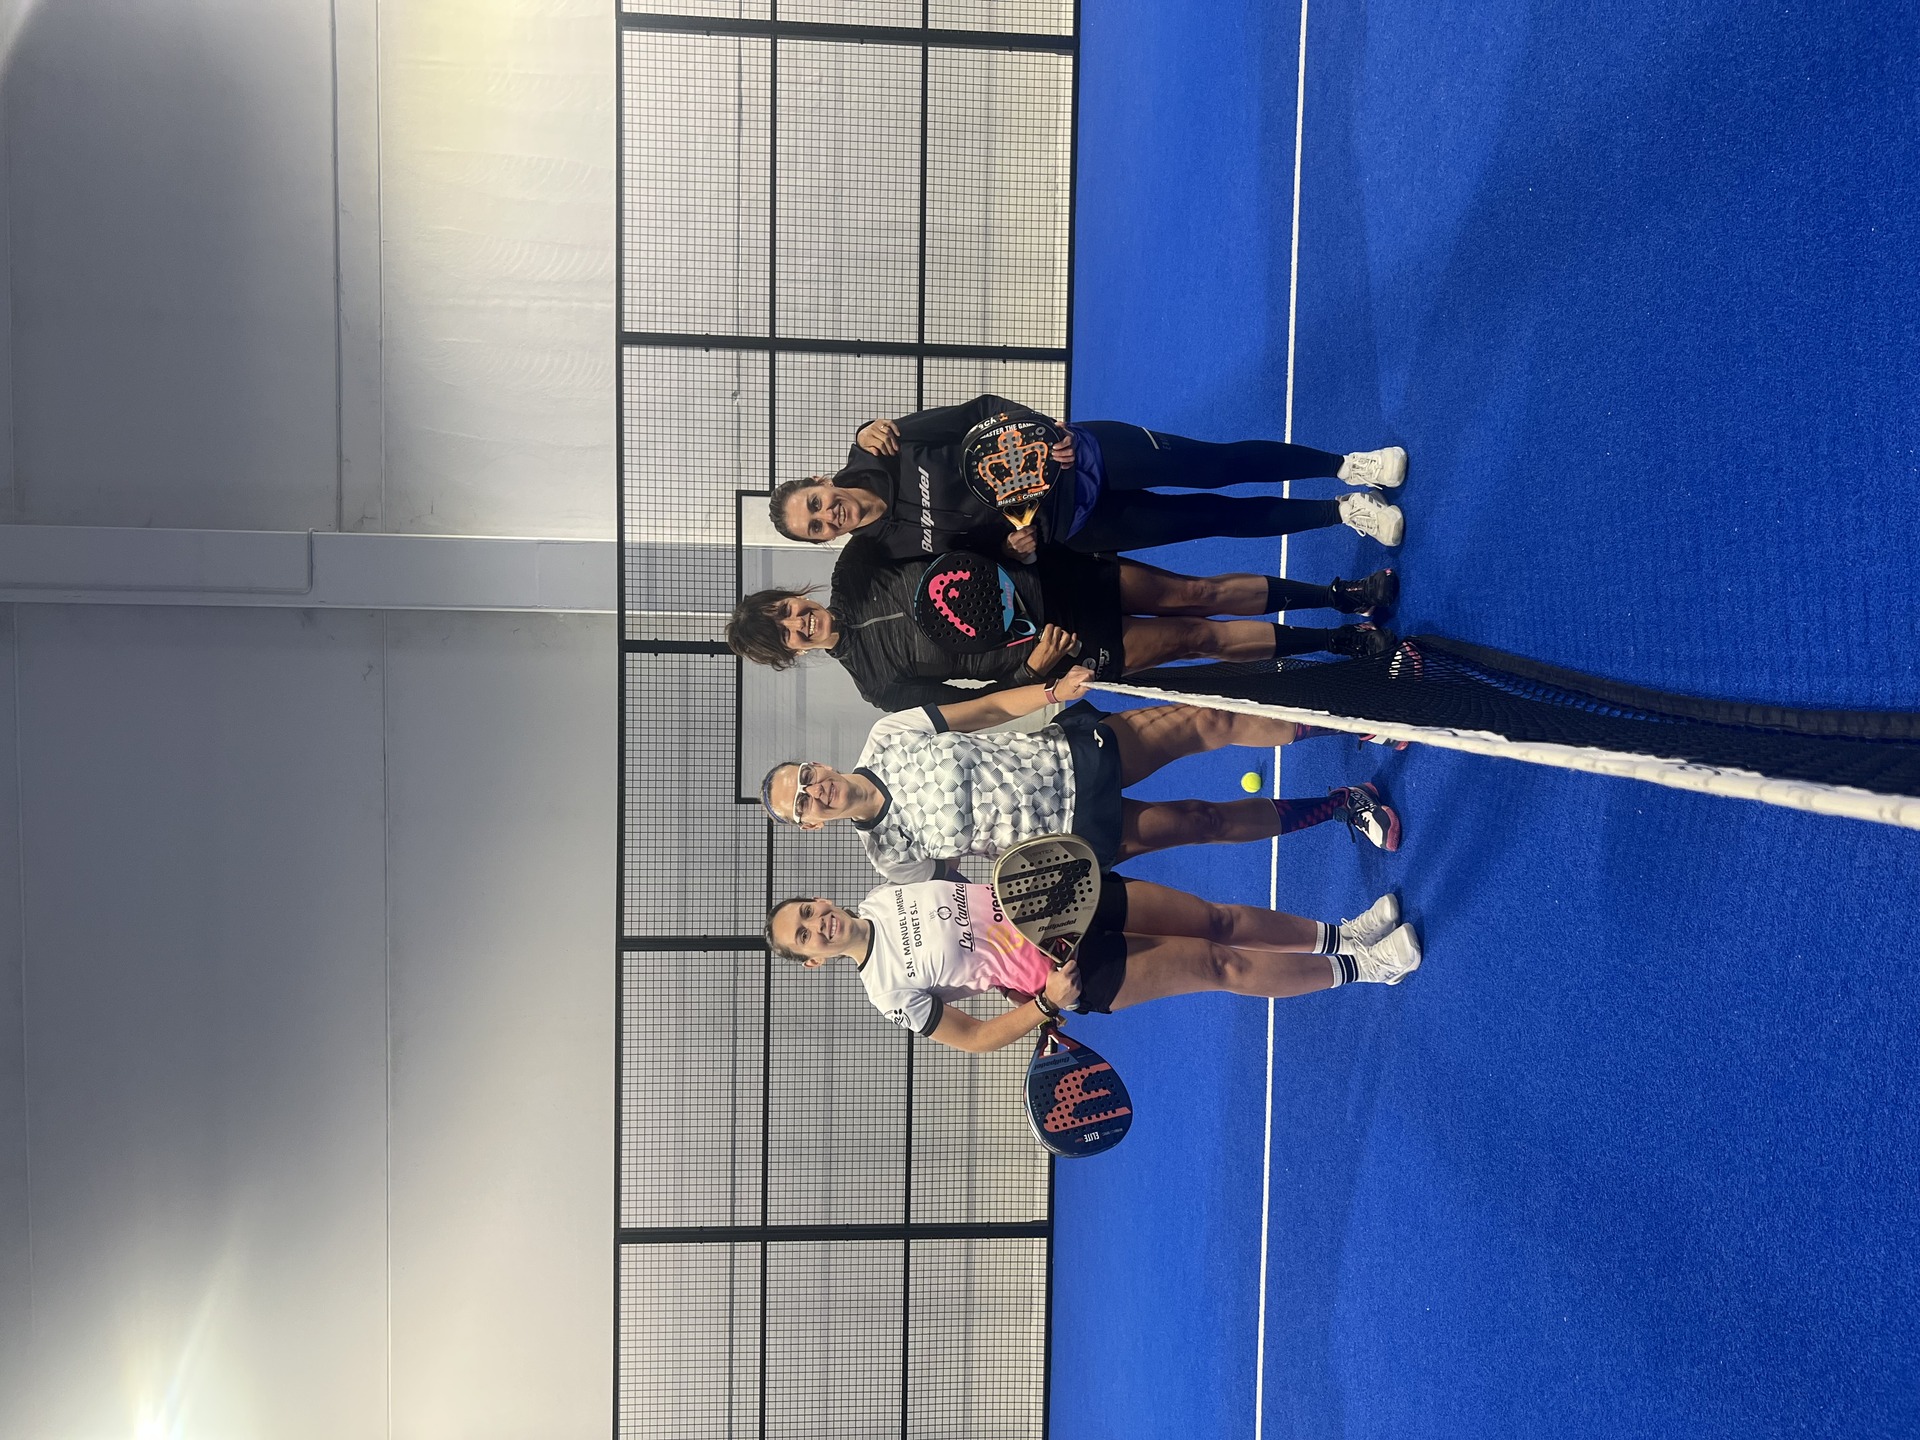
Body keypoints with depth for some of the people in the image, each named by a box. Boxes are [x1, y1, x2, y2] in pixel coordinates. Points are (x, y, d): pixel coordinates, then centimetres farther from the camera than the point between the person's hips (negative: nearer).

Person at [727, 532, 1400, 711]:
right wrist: (1033, 668, -25)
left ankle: (1340, 594, 11)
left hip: (1045, 574, 4)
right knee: (1202, 636, -8)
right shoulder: (882, 684, -10)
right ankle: (1346, 641, 9)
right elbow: (975, 708, -10)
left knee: (1195, 593, -4)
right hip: (1058, 644, -4)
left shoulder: (853, 575, -2)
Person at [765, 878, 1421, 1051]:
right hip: (1077, 971, -4)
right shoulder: (892, 991, -13)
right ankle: (1358, 969, 14)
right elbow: (975, 1038, -7)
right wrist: (1049, 1002, -18)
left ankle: (1340, 933, 25)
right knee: (1219, 966, -5)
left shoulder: (881, 896, 0)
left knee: (1218, 919, 2)